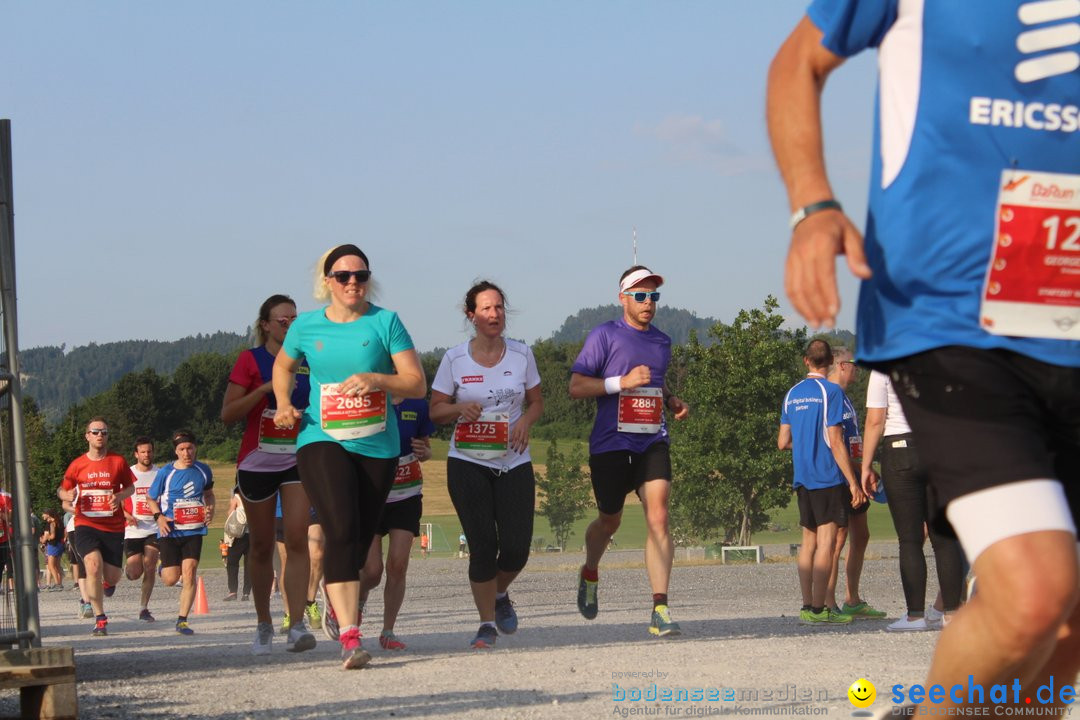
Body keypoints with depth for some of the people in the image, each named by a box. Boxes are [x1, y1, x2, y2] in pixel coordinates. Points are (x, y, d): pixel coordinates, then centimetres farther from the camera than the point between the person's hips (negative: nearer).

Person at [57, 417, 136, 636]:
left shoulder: (118, 461, 2)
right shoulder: (77, 465, 3)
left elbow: (130, 487, 12)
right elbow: (63, 490, 14)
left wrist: (119, 496, -10)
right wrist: (67, 495, -10)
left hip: (113, 527, 1)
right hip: (86, 525, -1)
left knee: (112, 577, 3)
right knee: (94, 565, -23)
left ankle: (107, 583, 45)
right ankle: (100, 619, -12)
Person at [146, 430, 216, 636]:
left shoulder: (203, 470, 5)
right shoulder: (165, 473, -4)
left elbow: (208, 493, 23)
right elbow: (150, 498, 7)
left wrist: (210, 510, 3)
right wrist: (159, 516, -11)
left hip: (194, 530, 1)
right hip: (170, 531, -1)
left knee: (189, 573, -12)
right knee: (171, 579, -3)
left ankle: (182, 620, -4)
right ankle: (163, 567, 37)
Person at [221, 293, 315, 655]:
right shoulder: (251, 360, -3)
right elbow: (227, 413, -9)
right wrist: (267, 388, -20)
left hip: (298, 461, 2)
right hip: (257, 462, -2)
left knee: (297, 540, -14)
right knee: (261, 547, 7)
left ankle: (296, 625, -21)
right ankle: (264, 625, 23)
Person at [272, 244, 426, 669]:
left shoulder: (385, 323, -1)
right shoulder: (307, 326, 4)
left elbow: (417, 383, -5)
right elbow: (283, 366, 24)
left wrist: (375, 379, -22)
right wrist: (283, 404, 5)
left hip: (378, 447, 1)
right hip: (322, 442, -1)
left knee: (362, 539, 10)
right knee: (342, 532, -19)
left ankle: (337, 606, 39)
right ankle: (350, 638, -26)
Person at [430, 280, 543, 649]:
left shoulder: (521, 354, 5)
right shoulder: (454, 359, 0)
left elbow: (536, 402, 13)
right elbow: (436, 410, 4)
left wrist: (526, 421, -9)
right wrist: (460, 409, -18)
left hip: (514, 462, 2)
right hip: (468, 463, -2)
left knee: (516, 547, -4)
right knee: (483, 545, -8)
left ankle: (500, 594, 29)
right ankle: (487, 623, 6)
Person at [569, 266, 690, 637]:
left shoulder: (662, 341, 15)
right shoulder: (604, 335, -3)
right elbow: (576, 386, -8)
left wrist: (673, 402, 12)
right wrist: (623, 382, -18)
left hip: (652, 442, 3)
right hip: (611, 443, -3)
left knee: (658, 518, -13)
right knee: (610, 520, 12)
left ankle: (660, 610, -17)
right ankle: (590, 574, 45)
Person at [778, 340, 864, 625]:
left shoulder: (792, 394, 11)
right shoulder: (831, 391, -9)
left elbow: (783, 442, 12)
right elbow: (835, 442, -13)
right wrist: (853, 482, -11)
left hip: (802, 479, 6)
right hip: (828, 477, -6)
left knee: (808, 541, 10)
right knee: (826, 541, -5)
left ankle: (807, 606, 10)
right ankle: (818, 609, -9)